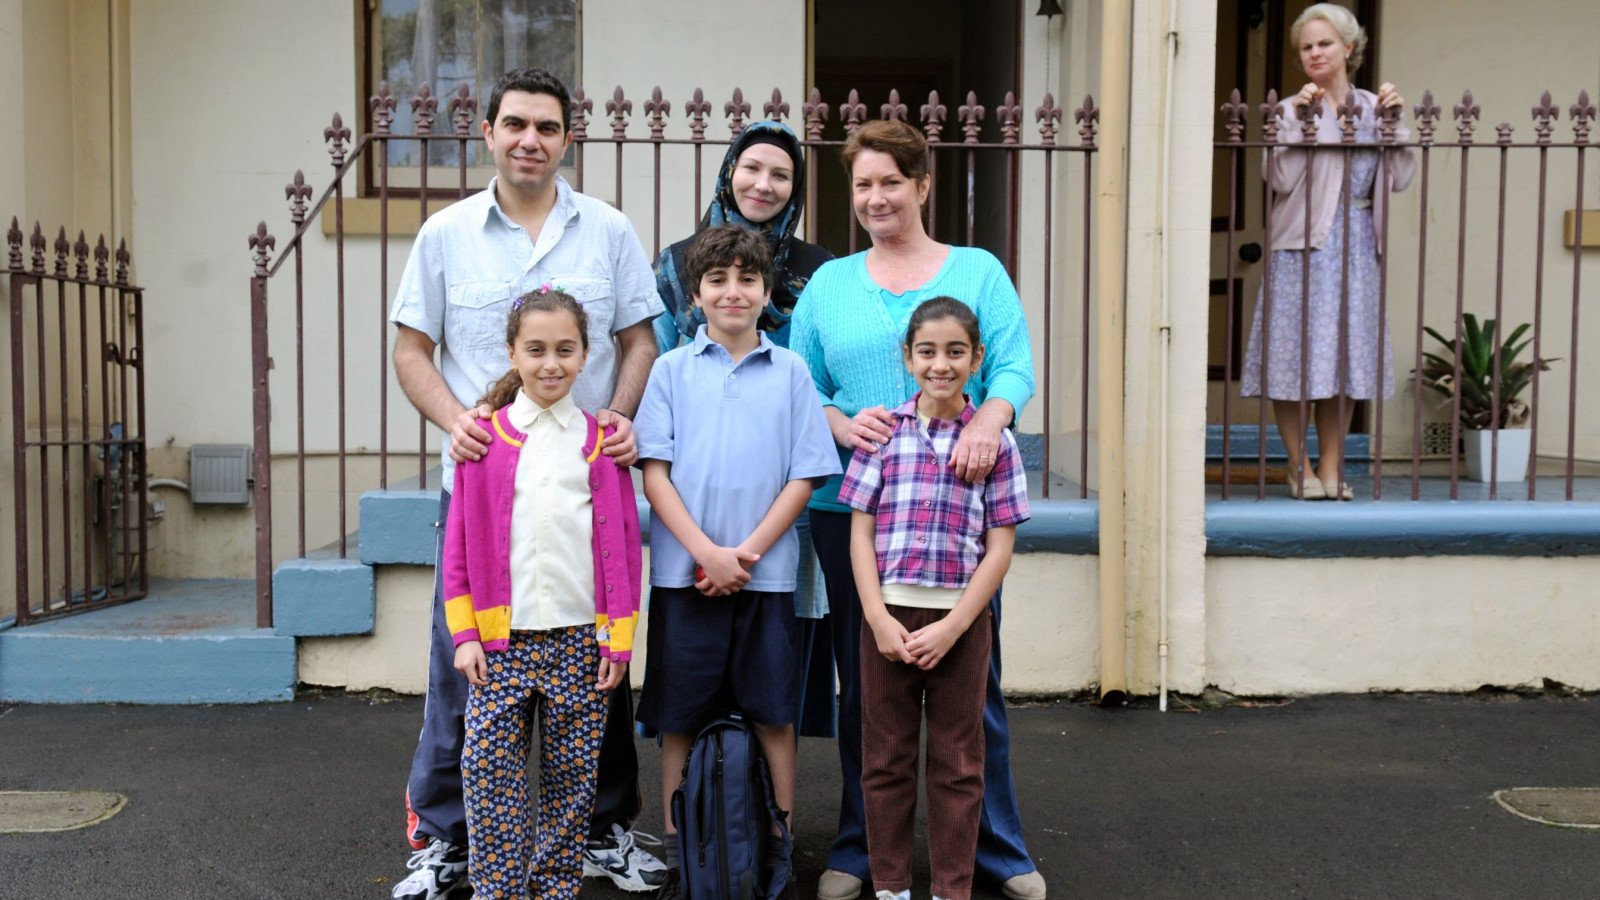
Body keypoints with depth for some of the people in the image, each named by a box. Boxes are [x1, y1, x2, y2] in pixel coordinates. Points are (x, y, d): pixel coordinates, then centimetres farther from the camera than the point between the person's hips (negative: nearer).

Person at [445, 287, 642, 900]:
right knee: (488, 767, -4)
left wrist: (618, 638, 0)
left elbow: (622, 544, 4)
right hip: (502, 637, 0)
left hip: (581, 636, 0)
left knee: (572, 773, 7)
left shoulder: (602, 440, 4)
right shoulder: (485, 436, 4)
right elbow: (460, 543, 5)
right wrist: (465, 634, -1)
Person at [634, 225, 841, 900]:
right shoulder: (672, 369, 6)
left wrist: (746, 552, -8)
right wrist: (707, 552, -11)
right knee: (679, 718, 7)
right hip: (684, 572, 0)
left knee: (773, 714, 6)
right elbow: (654, 471, 0)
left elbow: (804, 476, 2)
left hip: (766, 572, 0)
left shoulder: (790, 371, 6)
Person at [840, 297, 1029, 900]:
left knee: (957, 764, 9)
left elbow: (999, 549, -2)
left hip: (960, 620, -1)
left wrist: (950, 627, -10)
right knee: (886, 757, 10)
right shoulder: (884, 432, 2)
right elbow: (860, 533, 1)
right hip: (887, 616, 1)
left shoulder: (996, 441, 0)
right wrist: (879, 618, -8)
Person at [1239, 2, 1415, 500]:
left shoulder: (1372, 106, 11)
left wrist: (1395, 121, -3)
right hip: (1302, 246, -4)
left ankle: (1331, 467, 15)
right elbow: (1281, 179, -12)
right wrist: (1297, 119, -16)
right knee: (1295, 356, -4)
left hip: (1357, 246, 4)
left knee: (1346, 356, 6)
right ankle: (1299, 467, 9)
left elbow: (1398, 178, 5)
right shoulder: (1292, 109, 0)